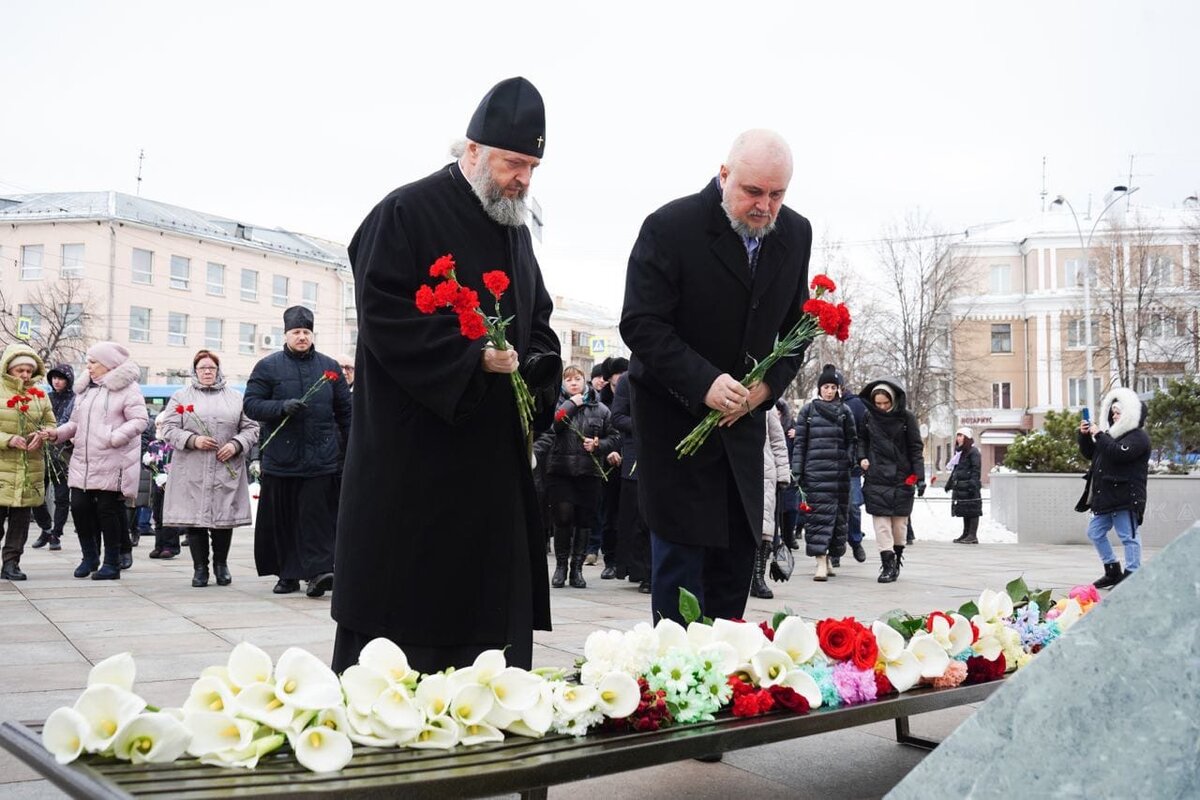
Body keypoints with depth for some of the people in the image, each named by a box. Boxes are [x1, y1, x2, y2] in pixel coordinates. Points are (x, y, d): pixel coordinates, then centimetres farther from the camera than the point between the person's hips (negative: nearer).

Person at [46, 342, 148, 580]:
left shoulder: (126, 388, -5)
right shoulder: (84, 388, 17)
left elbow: (140, 420, -13)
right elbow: (76, 422, 22)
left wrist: (114, 438, -23)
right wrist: (58, 433, 5)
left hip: (112, 463, -6)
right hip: (82, 462, 6)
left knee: (107, 509, -3)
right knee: (79, 506, 3)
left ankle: (112, 563, 10)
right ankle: (89, 557, 21)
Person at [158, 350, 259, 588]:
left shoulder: (236, 397, 12)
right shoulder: (181, 397, 9)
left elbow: (251, 428, 9)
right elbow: (168, 429, 2)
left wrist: (236, 445, -8)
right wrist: (192, 440, -13)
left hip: (227, 470, 1)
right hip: (192, 472, -1)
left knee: (224, 517, 4)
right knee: (195, 518, 0)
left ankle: (221, 565, 20)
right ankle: (200, 568, 11)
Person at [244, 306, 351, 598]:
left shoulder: (330, 367, 12)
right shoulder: (268, 366, 6)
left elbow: (345, 411, 15)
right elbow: (250, 404, 0)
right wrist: (282, 407, -16)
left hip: (322, 459, 0)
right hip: (281, 459, 0)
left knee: (317, 516, -6)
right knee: (283, 518, 5)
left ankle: (317, 570, -10)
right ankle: (288, 574, 14)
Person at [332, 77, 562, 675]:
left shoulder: (516, 228, 17)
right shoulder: (406, 213, -7)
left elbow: (538, 322, 23)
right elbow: (383, 315, -15)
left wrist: (536, 369, 2)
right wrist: (473, 357, -21)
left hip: (494, 455, 7)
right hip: (411, 455, -7)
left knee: (496, 613, 8)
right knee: (398, 609, -2)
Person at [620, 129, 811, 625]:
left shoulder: (796, 234, 0)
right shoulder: (670, 227, -17)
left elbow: (797, 325, 9)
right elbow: (640, 325, -18)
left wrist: (770, 384, -9)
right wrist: (703, 383, -29)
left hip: (743, 415, 6)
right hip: (674, 414, -5)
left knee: (739, 548, 9)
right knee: (680, 550, -4)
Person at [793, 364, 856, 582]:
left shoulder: (844, 411, 11)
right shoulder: (808, 410, 8)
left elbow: (852, 440, 14)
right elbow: (800, 442, 6)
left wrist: (850, 460, -2)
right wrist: (797, 470, 0)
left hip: (839, 470, 2)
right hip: (815, 470, -2)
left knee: (839, 513, 4)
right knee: (819, 513, -8)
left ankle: (830, 556, 17)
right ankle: (821, 562, -12)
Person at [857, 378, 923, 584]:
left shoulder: (906, 418, 0)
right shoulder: (868, 416, 4)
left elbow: (916, 448, 1)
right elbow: (861, 439, 18)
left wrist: (918, 475, -6)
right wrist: (862, 457, 0)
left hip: (901, 478, -1)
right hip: (876, 478, 1)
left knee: (900, 522, 5)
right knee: (881, 522, -6)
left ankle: (897, 557, 22)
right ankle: (887, 563, -6)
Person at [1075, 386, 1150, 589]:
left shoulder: (1138, 437, -8)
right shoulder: (1112, 434, 20)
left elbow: (1119, 453, -25)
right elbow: (1089, 454, 24)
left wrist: (1099, 435, -18)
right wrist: (1085, 436, 8)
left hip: (1126, 497, -10)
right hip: (1106, 496, 10)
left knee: (1128, 536, -6)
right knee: (1095, 532, 13)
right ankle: (1112, 572, 22)